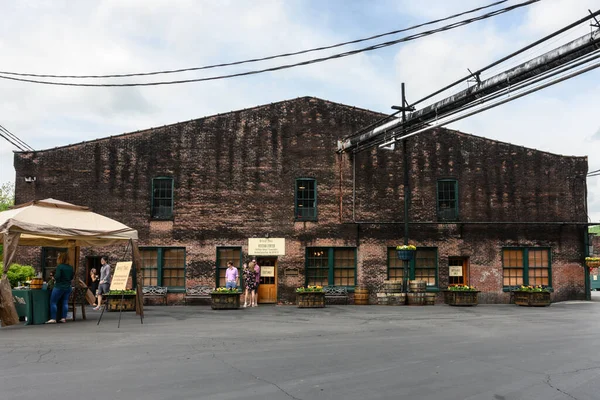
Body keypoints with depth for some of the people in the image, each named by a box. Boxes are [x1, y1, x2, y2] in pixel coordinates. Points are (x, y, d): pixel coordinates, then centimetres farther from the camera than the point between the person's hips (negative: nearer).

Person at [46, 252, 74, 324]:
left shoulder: (59, 266, -15)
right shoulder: (70, 267, 5)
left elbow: (57, 277, -20)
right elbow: (71, 277, 11)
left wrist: (54, 278, 1)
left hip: (59, 287, -6)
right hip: (68, 287, 6)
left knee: (53, 302, 3)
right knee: (65, 302, 10)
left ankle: (53, 318, 0)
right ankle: (64, 318, 10)